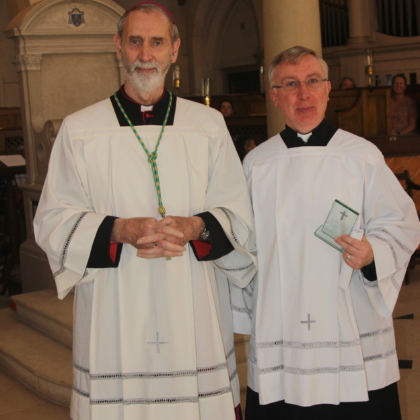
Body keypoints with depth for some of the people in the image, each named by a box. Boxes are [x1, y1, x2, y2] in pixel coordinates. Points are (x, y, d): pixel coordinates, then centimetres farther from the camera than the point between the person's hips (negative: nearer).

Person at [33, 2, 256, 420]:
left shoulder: (208, 124, 9)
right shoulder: (79, 130, 5)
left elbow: (239, 212, 8)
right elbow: (53, 221, 1)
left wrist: (196, 227, -13)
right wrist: (119, 230, -16)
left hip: (194, 317, 1)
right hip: (115, 322, -1)